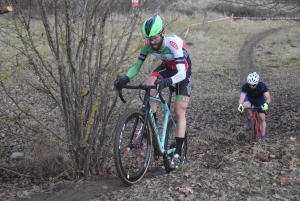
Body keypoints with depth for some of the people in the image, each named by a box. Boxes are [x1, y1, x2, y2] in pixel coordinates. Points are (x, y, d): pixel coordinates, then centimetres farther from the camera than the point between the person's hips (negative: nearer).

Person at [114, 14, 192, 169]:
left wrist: (167, 81, -61)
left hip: (183, 71, -4)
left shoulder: (174, 43, -38)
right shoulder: (147, 45, -24)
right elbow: (137, 65, -18)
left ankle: (177, 153, 0)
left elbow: (181, 73, -42)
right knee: (149, 86, -27)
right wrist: (125, 79, -37)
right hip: (166, 67, 4)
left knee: (180, 112, -8)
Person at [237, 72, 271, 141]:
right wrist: (240, 105, -64)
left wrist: (266, 104, -62)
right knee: (246, 106, -35)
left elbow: (268, 97, -40)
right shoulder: (245, 86, -32)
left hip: (260, 100, 0)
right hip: (249, 98, 0)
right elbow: (242, 97, -42)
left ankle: (263, 137, 3)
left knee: (262, 118, -9)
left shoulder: (262, 86, -34)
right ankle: (249, 120, -8)